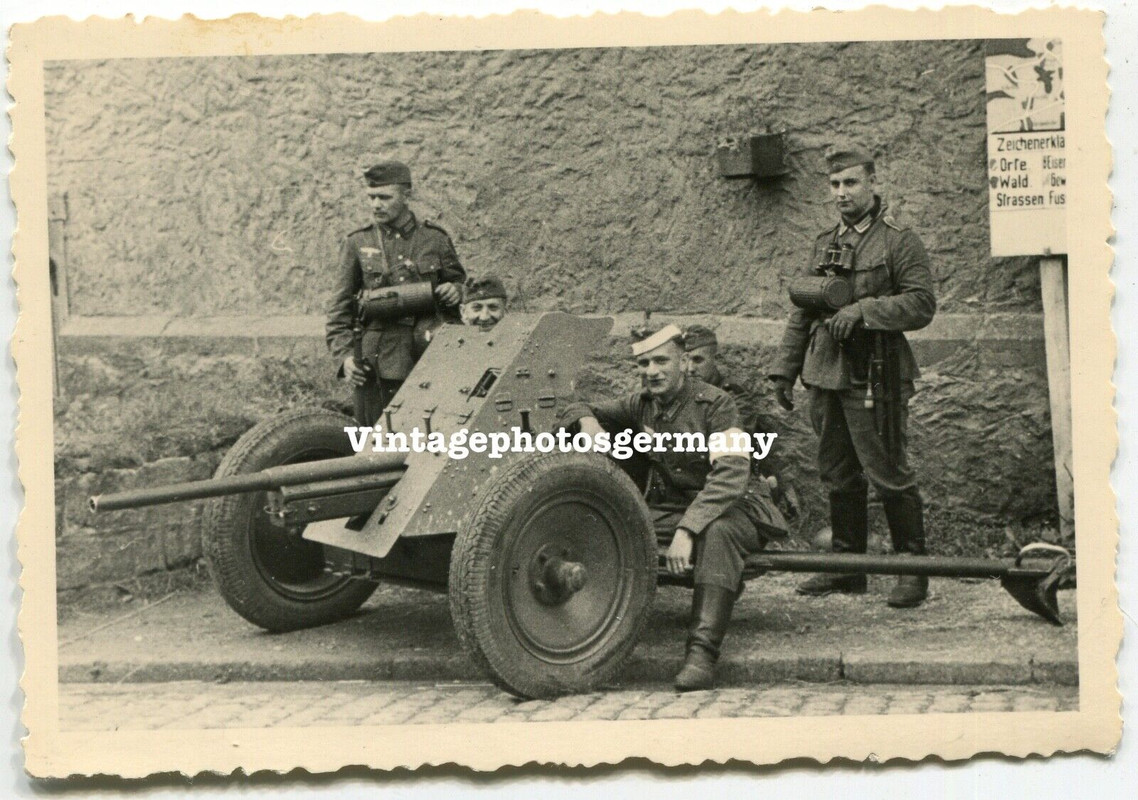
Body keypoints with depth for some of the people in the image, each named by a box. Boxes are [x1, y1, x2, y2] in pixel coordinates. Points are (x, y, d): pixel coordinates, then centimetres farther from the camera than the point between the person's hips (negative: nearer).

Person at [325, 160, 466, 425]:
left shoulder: (435, 239, 7)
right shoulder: (357, 243, 7)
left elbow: (458, 281, 21)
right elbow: (339, 308, 8)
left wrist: (455, 291, -4)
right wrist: (343, 354, -4)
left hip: (428, 357, 0)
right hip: (374, 361, 0)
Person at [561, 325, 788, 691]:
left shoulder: (715, 404, -14)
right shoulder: (640, 405, 3)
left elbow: (730, 476, -27)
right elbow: (576, 410, 15)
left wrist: (687, 530, -39)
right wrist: (587, 421, -12)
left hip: (729, 509, -5)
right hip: (669, 507, 5)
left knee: (718, 533, -40)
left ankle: (702, 652, -43)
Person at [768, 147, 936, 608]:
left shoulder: (899, 242, -1)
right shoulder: (824, 245, 18)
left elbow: (921, 304, -10)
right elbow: (802, 312, 21)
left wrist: (863, 310, -19)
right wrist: (785, 370, 16)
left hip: (875, 378, -6)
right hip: (826, 377, 7)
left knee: (889, 475, -5)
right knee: (839, 476, 12)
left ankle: (914, 571, 5)